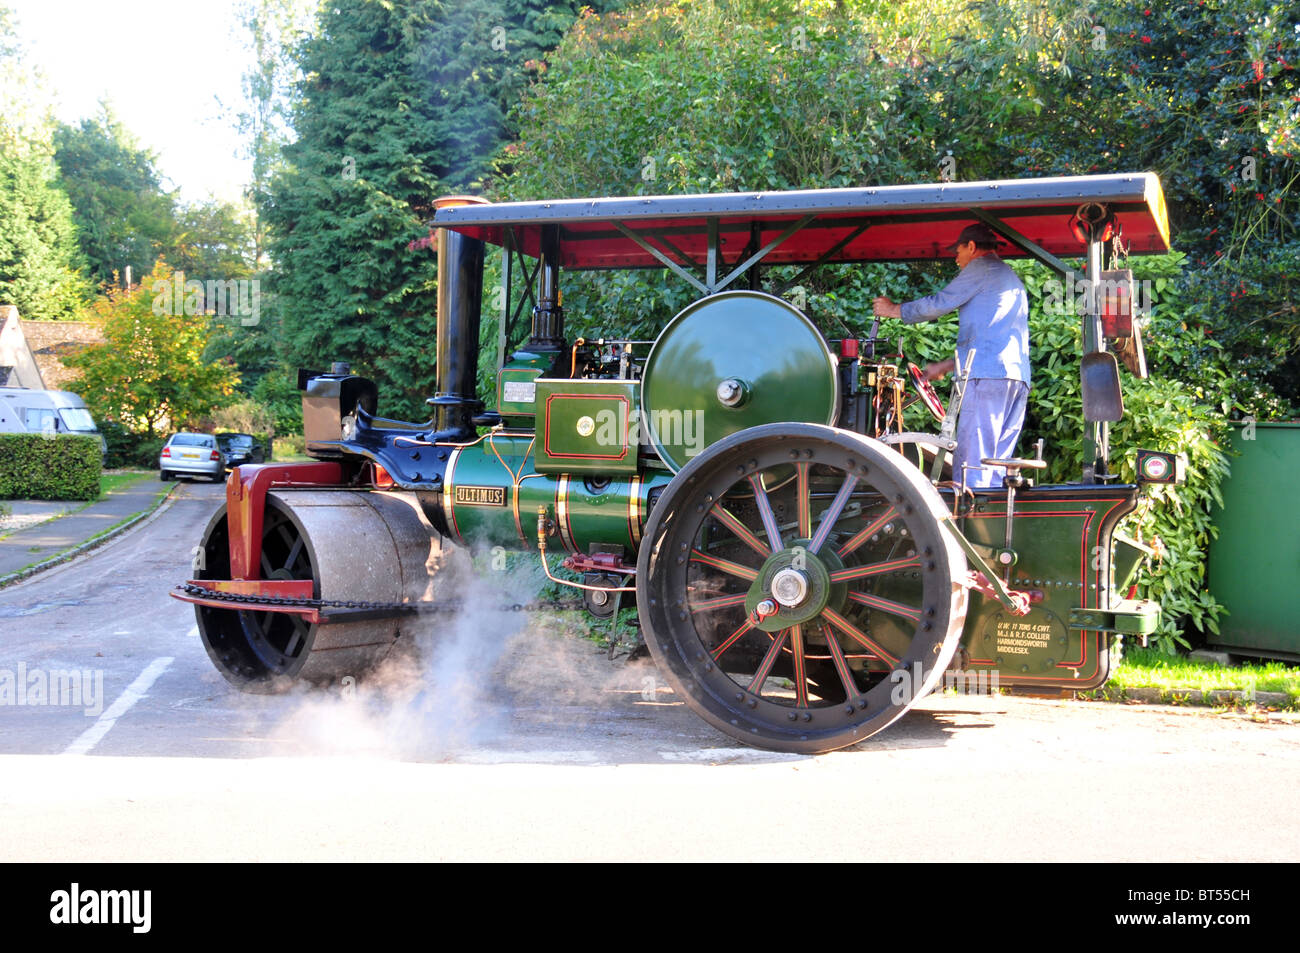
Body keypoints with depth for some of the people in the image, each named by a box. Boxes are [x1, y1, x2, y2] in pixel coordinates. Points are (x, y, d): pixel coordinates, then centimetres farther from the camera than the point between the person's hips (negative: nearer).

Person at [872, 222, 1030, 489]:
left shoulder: (981, 267, 4)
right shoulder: (1013, 280, 32)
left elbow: (938, 304, 3)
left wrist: (894, 310, 17)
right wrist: (945, 366, 36)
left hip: (987, 375, -9)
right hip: (1018, 376, 9)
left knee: (971, 463, -13)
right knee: (997, 464, 6)